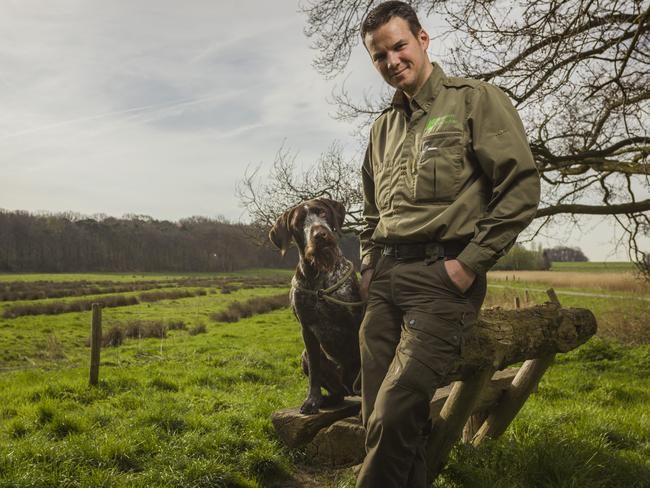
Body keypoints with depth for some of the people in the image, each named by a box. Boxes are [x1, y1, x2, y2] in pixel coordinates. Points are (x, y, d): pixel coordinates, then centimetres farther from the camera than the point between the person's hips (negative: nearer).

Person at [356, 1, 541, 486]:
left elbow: (522, 186, -7)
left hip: (441, 277, -6)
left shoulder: (475, 100, 1)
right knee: (380, 418, 6)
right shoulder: (384, 126, 20)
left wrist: (469, 264, -12)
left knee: (394, 417, -14)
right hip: (384, 281, 7)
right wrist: (370, 269, 16)